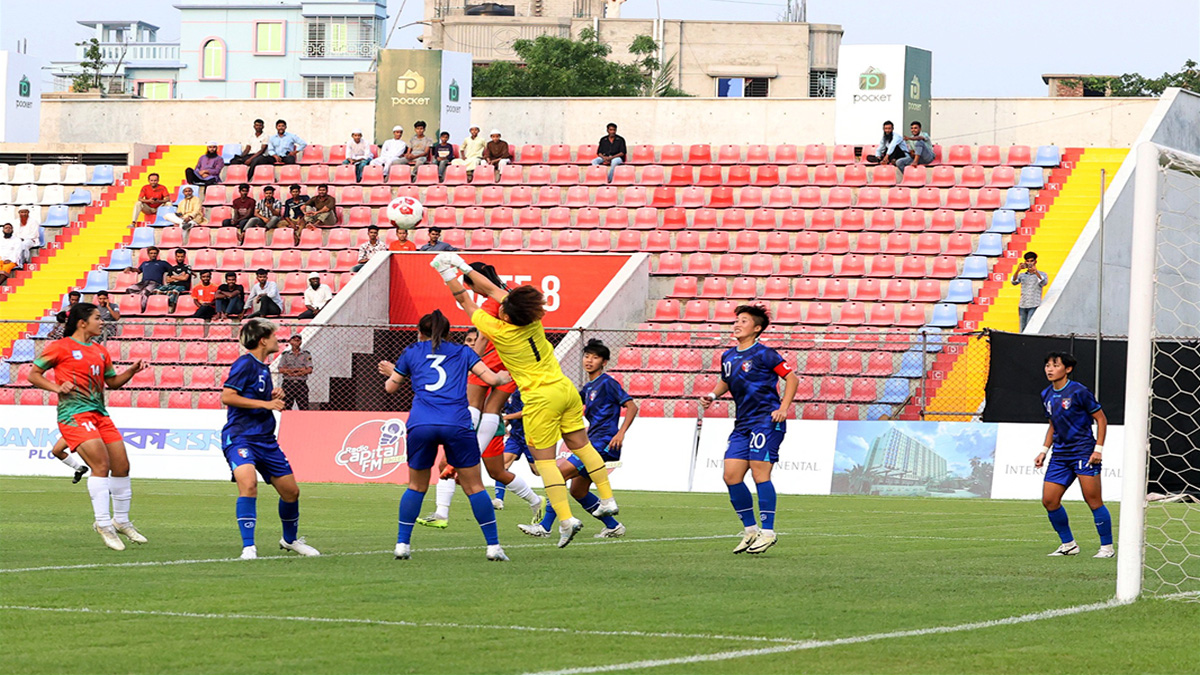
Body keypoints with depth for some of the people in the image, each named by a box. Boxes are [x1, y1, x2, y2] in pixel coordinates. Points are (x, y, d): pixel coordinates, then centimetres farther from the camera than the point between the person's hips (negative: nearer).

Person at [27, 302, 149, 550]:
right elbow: (33, 375, 2)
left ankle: (121, 520, 24)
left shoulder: (100, 352, 19)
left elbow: (112, 381, 28)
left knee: (122, 465, 6)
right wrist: (57, 387, -14)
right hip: (74, 414, -8)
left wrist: (131, 371, 10)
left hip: (99, 414, 8)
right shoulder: (60, 347, -1)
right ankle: (103, 524, -17)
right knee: (101, 463, -21)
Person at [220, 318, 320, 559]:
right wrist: (265, 403, -18)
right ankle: (248, 547, -27)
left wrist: (275, 398, 7)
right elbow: (227, 396, -18)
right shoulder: (245, 364, -11)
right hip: (239, 437, -9)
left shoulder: (264, 367, 15)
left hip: (265, 439, 9)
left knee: (291, 491, 12)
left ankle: (290, 539, 36)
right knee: (248, 484, -30)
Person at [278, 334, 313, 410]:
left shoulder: (306, 354, 10)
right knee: (286, 408, -3)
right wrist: (299, 369, -8)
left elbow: (309, 370, -2)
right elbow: (281, 370, -3)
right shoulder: (285, 355, 10)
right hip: (288, 383, 0)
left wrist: (291, 371, -8)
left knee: (304, 408, -7)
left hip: (301, 384, 0)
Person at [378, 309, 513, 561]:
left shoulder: (412, 352, 20)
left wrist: (391, 373, 48)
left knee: (416, 486, 17)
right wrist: (505, 378, 33)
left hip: (421, 424, 1)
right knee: (474, 486, 7)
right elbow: (491, 378, 11)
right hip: (457, 424, -1)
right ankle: (493, 546, 3)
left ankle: (402, 544, 11)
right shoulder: (462, 352, 19)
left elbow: (390, 387, 26)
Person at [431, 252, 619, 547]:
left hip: (540, 399, -7)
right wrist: (465, 268, 14)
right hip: (565, 389, 7)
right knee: (580, 444, 16)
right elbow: (491, 290, 9)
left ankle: (566, 519, -11)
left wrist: (448, 275, 7)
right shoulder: (534, 320, -3)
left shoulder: (499, 331, -18)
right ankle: (607, 499, 19)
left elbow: (466, 302, -4)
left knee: (544, 459, -2)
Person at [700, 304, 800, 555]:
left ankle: (768, 532, -7)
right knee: (731, 475, -1)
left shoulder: (763, 354, -7)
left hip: (766, 420, -7)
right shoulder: (728, 356, 14)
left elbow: (791, 377, -4)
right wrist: (713, 395, 11)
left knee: (759, 473, -12)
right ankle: (750, 530, 10)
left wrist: (783, 408, -13)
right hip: (743, 423, 7)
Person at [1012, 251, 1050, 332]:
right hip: (1022, 306, 4)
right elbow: (1014, 282, -2)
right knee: (1022, 330, 2)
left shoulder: (1041, 274, 7)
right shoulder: (1022, 275, 16)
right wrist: (1017, 270, -20)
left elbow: (1044, 282, -14)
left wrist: (1036, 272, -32)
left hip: (1034, 306, -4)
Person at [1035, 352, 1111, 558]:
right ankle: (1068, 544, 13)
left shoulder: (1078, 392, -10)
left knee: (1093, 500, -8)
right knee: (1049, 500, -1)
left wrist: (1099, 448, -12)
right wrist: (1044, 451, 15)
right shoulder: (1046, 396, 11)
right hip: (1060, 454, 7)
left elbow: (1101, 419, -5)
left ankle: (1107, 547, 2)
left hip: (1084, 452, -7)